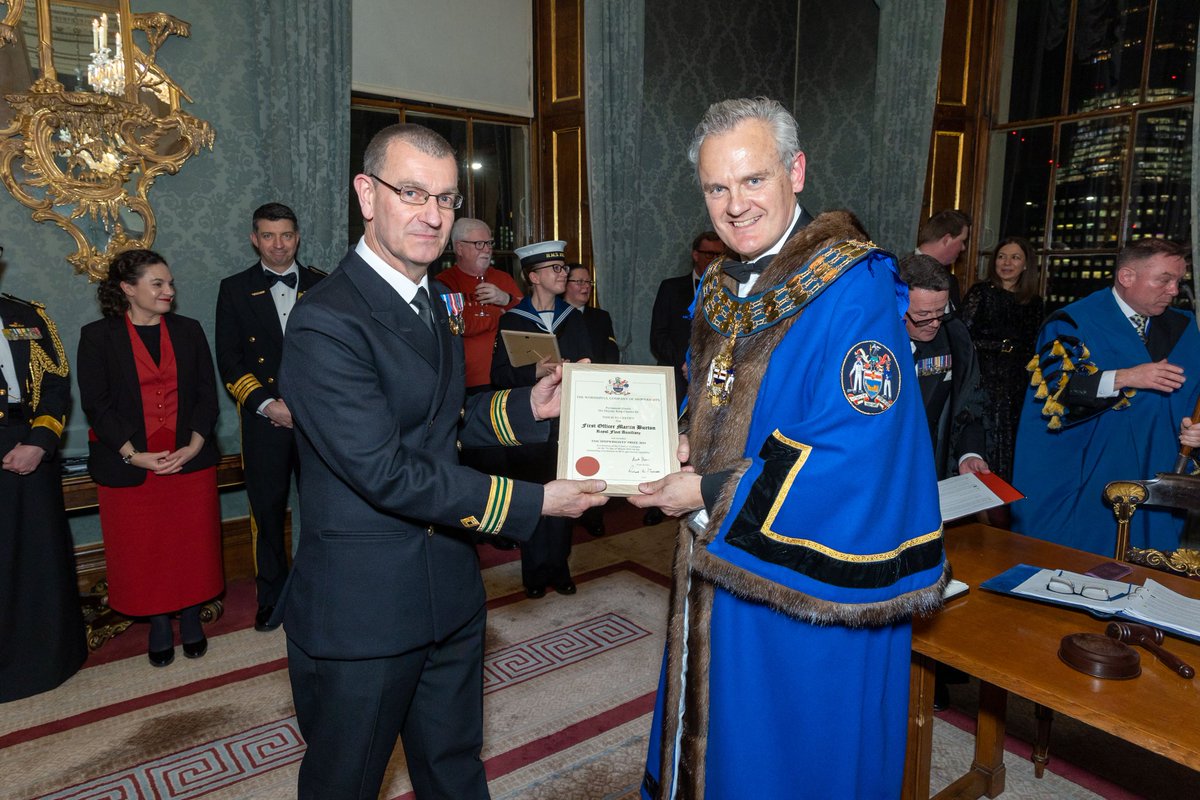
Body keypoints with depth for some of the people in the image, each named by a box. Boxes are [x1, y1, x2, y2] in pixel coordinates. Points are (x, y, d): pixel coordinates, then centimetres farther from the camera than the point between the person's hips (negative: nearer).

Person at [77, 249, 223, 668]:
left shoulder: (189, 331, 7)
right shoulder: (97, 336, -1)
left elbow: (207, 393, 4)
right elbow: (95, 403, -5)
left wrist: (195, 444, -10)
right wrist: (133, 454, -15)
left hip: (190, 458, 2)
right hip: (129, 465, -2)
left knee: (192, 543, 7)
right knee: (142, 549, 6)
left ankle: (191, 617, 24)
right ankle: (158, 623, 22)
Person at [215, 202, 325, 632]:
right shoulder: (235, 290, 7)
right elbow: (229, 362, 3)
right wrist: (268, 404, -9)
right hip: (264, 420, 0)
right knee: (267, 511, 7)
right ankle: (272, 598, 23)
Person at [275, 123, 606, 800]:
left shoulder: (432, 304, 8)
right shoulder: (325, 325, -21)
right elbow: (386, 472, -25)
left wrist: (526, 407, -3)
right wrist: (533, 502, -22)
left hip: (450, 593, 8)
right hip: (362, 611, -7)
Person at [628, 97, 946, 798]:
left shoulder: (856, 289, -21)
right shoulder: (721, 287, 6)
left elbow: (854, 453, -26)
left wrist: (711, 494, -20)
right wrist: (682, 447, -5)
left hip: (810, 584, -7)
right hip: (721, 567, 8)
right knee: (716, 737, 24)